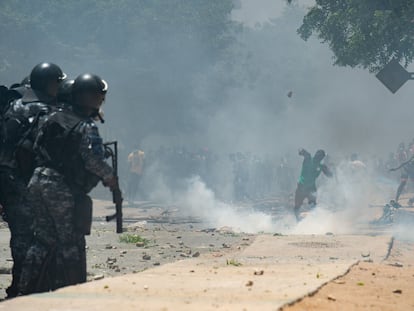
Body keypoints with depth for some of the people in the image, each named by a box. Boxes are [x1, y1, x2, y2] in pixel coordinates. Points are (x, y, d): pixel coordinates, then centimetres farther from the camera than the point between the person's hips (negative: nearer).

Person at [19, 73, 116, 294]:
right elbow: (93, 160, -20)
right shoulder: (87, 128, -12)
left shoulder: (53, 118, 11)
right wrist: (109, 177, -4)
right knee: (70, 243, 1)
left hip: (39, 182, 8)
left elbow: (37, 147, 16)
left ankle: (29, 289, 14)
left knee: (43, 239, 14)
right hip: (64, 189, -7)